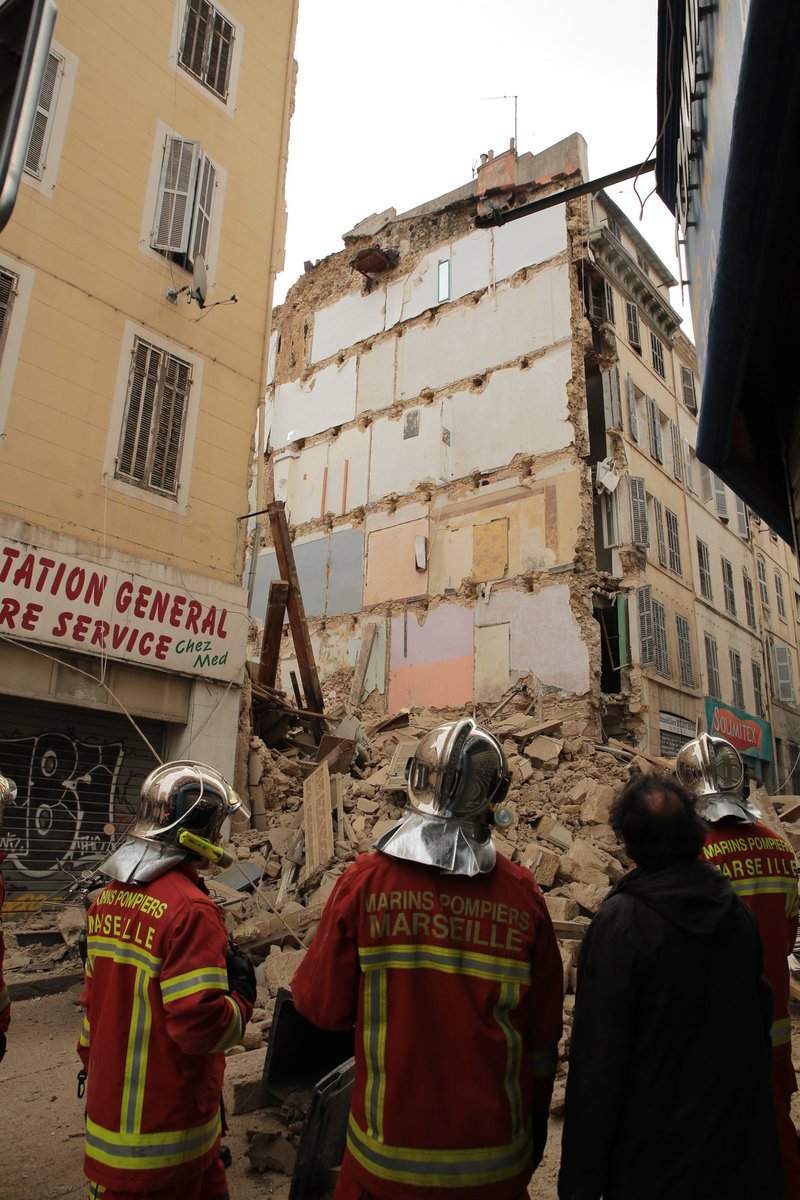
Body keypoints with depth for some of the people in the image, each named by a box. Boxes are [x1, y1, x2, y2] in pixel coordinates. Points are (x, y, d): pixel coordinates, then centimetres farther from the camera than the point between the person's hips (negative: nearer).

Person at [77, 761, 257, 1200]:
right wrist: (241, 994, -8)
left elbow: (94, 999, 12)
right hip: (166, 1128, -7)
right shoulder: (191, 910, -25)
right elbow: (200, 1025, -27)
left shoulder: (107, 899, 1)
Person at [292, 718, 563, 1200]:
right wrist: (537, 1123, 14)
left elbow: (322, 1006, -9)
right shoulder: (524, 896, -13)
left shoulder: (365, 880, -18)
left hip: (385, 1160, -1)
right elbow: (543, 1034, -3)